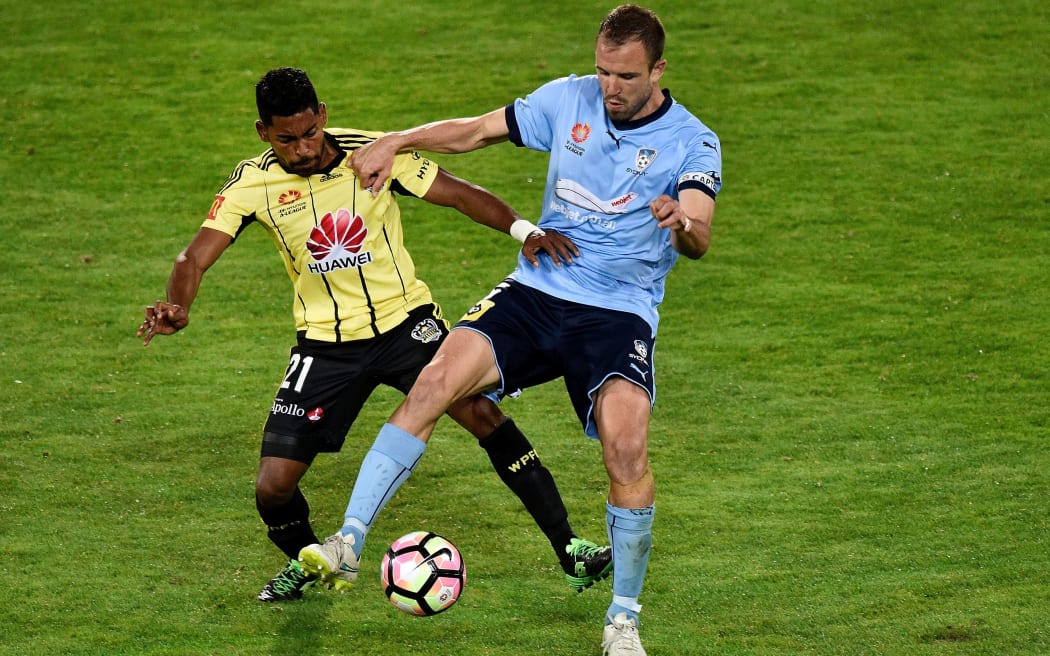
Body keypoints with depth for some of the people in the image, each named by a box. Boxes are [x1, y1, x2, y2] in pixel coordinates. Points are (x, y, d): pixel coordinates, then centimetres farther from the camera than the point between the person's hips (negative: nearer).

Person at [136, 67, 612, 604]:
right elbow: (196, 258, -13)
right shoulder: (253, 183, -9)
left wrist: (522, 228, -23)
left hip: (405, 319, -1)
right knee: (274, 487, -6)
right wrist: (176, 308, -35)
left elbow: (457, 193, -6)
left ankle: (569, 549, -13)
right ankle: (306, 562, 29)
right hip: (326, 344, 1)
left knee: (481, 412, -22)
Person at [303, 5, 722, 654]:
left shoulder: (692, 143, -7)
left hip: (618, 314, -3)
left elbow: (699, 237, -23)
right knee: (435, 381, -21)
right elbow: (477, 131, 15)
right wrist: (396, 142, 2)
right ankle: (348, 540, -20)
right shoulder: (569, 100, 4)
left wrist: (682, 224, -47)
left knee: (627, 446, -25)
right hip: (535, 290, 3)